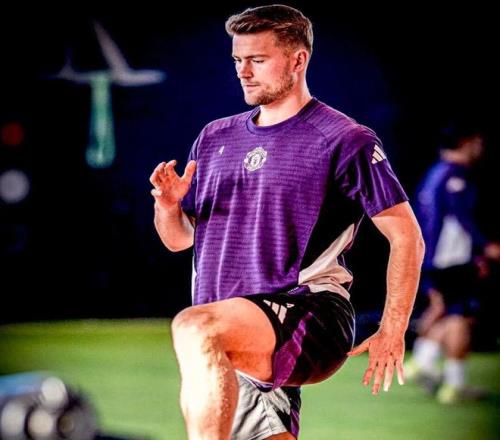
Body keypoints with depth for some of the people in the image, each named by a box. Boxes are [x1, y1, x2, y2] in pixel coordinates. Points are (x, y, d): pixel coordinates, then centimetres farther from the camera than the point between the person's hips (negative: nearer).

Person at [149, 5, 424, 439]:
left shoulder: (345, 140, 0)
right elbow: (179, 239, 22)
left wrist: (392, 332, -8)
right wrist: (168, 206, -2)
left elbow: (406, 236, -1)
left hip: (310, 314, -7)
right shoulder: (215, 138, 18)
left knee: (193, 327, -33)